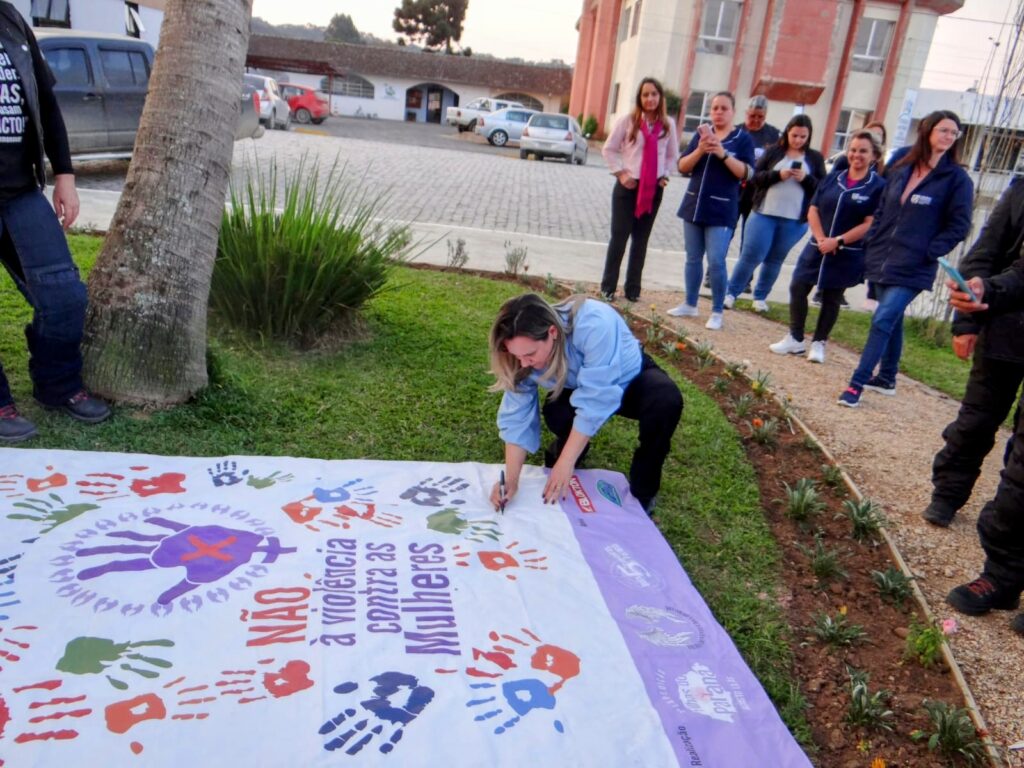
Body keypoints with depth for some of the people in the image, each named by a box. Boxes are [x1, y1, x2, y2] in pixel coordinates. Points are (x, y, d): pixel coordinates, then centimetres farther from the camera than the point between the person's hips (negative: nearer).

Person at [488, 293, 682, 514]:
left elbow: (595, 400, -39)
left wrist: (566, 462, -37)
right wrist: (511, 479, -32)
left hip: (631, 379, -2)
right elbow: (517, 415, -22)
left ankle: (642, 491, -14)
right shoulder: (525, 351, -25)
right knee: (555, 413, -29)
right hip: (579, 386, 3)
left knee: (666, 400, -34)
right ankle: (573, 445, 7)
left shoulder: (593, 324, -41)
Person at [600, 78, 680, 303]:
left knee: (641, 239, 7)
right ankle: (608, 287, 8)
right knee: (619, 236, -1)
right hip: (628, 186, -3)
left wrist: (664, 175, 2)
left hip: (654, 189, 3)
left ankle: (633, 288, 15)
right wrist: (621, 173, -8)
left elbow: (673, 155, 14)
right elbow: (609, 149, -1)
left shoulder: (668, 124, 4)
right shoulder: (628, 120, -5)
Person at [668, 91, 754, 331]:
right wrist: (700, 150, -15)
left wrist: (722, 153, -21)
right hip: (694, 205, 4)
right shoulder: (701, 133, 8)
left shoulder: (742, 138, -1)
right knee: (693, 258, 12)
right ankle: (690, 305, 23)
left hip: (722, 211, -4)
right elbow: (683, 167, 3)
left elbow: (745, 173, -10)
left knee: (716, 262, -8)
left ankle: (717, 312, 2)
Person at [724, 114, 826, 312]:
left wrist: (805, 179, -14)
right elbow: (756, 177, -2)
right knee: (751, 256, -3)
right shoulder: (773, 151, 3)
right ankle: (730, 292, 8)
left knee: (775, 260, 10)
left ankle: (760, 297, 22)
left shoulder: (815, 158, 6)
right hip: (764, 214, -2)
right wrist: (778, 174, -17)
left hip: (795, 220, 2)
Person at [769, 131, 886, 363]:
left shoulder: (877, 186, -6)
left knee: (831, 298, 7)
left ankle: (818, 343, 18)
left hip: (847, 254, -4)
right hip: (818, 246, 4)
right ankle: (795, 339, 12)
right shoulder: (832, 178, 7)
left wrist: (838, 241, -18)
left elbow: (870, 224, -12)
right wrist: (821, 238, -11)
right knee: (798, 288, 0)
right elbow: (813, 210, 4)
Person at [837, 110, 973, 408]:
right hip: (882, 260, 5)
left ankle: (857, 383, -8)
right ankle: (886, 378, 31)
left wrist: (929, 252, -14)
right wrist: (873, 238, 6)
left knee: (883, 321, -13)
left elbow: (958, 226, -5)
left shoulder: (956, 179, -4)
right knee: (892, 320, 17)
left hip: (913, 269, -5)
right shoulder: (901, 170, 9)